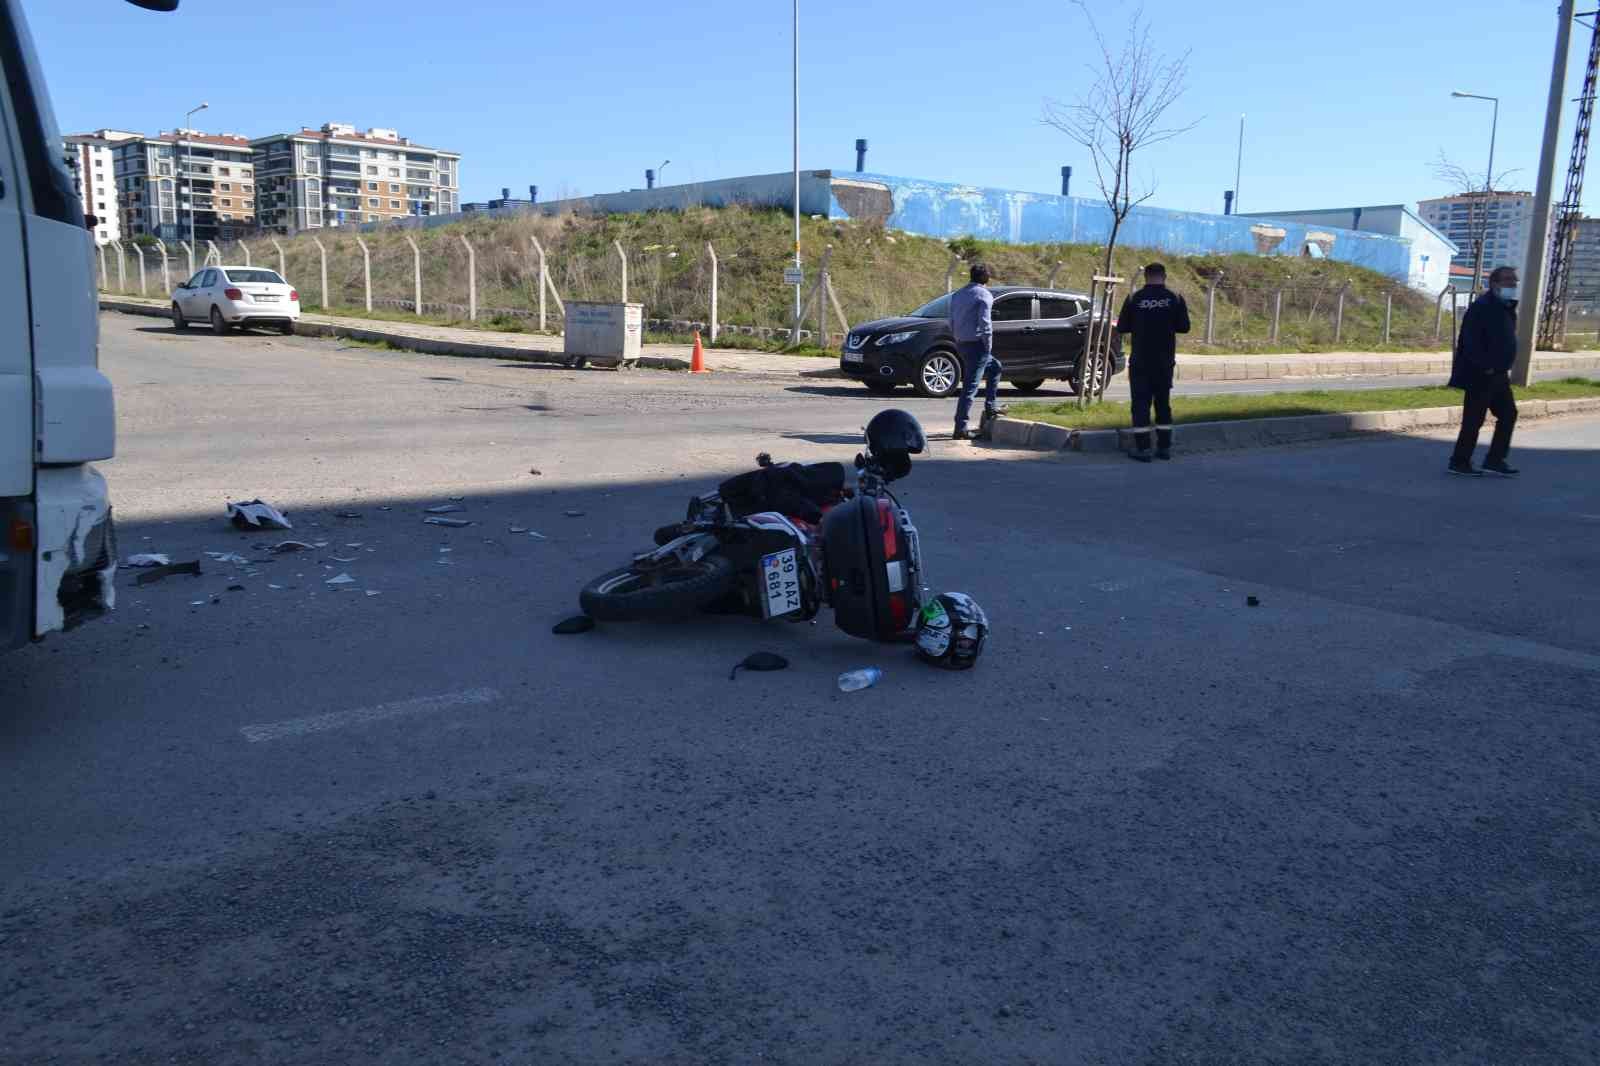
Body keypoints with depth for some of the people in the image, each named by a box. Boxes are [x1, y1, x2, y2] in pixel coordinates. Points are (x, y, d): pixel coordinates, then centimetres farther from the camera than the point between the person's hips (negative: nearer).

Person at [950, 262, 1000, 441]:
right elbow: (985, 323, -17)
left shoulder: (958, 294, 14)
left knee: (995, 367, 27)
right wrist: (988, 345, -9)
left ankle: (990, 406, 27)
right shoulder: (984, 294, -10)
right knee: (970, 387, -7)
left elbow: (951, 322, 16)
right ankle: (960, 428, -10)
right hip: (976, 344, -8)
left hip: (961, 344, 8)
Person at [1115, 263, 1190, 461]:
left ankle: (1142, 448, -4)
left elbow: (1121, 327, -2)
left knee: (1141, 403, 0)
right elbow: (1184, 327, 1)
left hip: (1140, 361, -2)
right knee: (1163, 402, 14)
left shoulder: (1134, 299, -6)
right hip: (1165, 362, 2)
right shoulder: (1175, 299, -2)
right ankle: (1164, 447, 15)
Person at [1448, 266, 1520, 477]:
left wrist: (1503, 367, 13)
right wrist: (1486, 367, -21)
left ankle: (1495, 460, 18)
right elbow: (1471, 341, -23)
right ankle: (1459, 462, 7)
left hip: (1499, 374, 10)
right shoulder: (1481, 307, -16)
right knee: (1474, 419, -3)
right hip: (1480, 376, -10)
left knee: (1508, 414, 10)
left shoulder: (1507, 307, 14)